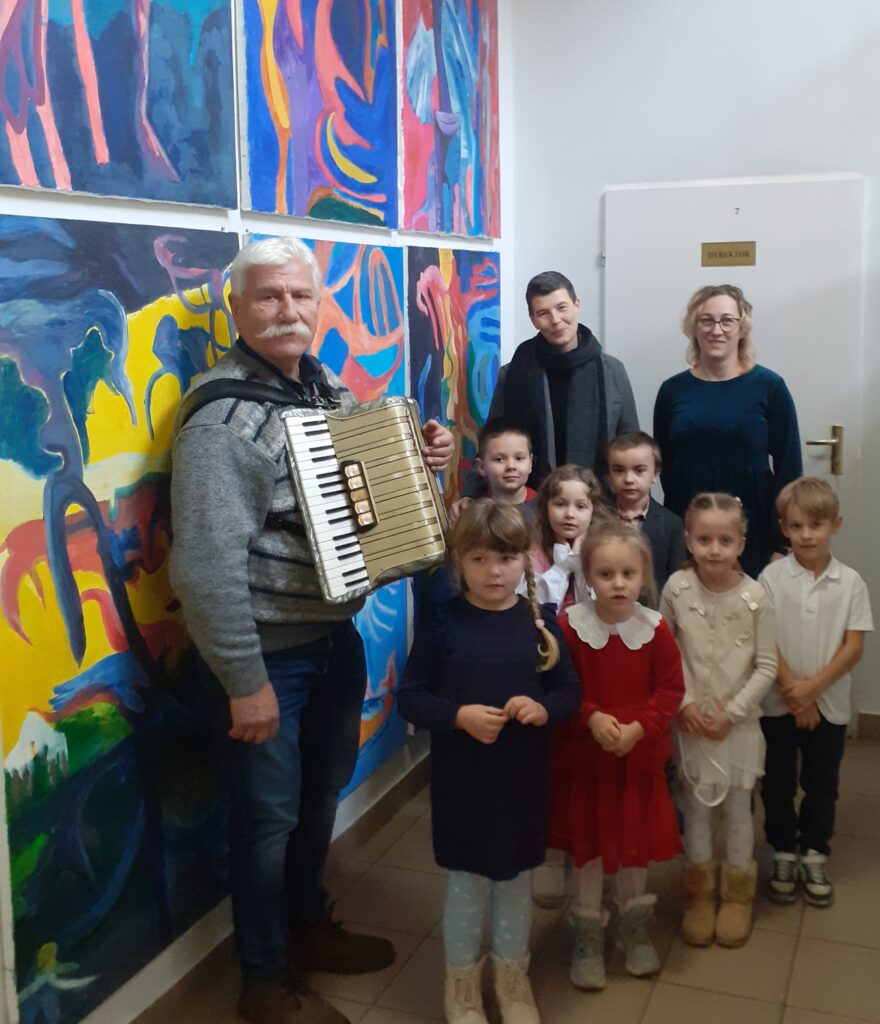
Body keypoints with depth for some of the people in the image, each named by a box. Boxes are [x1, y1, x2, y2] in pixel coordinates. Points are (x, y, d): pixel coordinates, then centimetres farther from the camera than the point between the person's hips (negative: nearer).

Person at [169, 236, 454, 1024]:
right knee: (270, 815, 8)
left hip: (337, 638, 8)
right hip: (271, 655, -7)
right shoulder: (223, 416, -20)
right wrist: (245, 681, -23)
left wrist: (423, 457, 0)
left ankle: (310, 928, 45)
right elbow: (206, 565, -25)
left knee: (322, 795, 22)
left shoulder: (329, 388, 5)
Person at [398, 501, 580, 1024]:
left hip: (523, 779, 2)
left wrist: (544, 708, -19)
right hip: (462, 780, -2)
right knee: (467, 885, 12)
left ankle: (513, 977, 40)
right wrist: (459, 715, -24)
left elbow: (571, 690, 2)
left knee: (516, 881, 17)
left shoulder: (539, 620, -4)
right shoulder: (442, 623, -10)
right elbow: (410, 697, -8)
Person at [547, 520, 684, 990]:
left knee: (636, 841, 16)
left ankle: (634, 930, 39)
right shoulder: (570, 626, -14)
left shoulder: (654, 629, -9)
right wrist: (593, 718, -23)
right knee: (588, 843, 11)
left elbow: (671, 690, -5)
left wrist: (638, 728, -17)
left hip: (637, 756, 2)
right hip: (582, 757, -1)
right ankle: (587, 937, 30)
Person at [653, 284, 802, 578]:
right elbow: (663, 467, 8)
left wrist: (783, 543, -6)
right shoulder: (673, 390, 5)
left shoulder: (769, 387, -2)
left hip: (754, 535, -2)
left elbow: (788, 469, -2)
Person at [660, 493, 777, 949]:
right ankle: (699, 893, 30)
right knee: (696, 805, 12)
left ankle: (737, 894, 31)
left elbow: (766, 667, -8)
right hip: (692, 719, 1)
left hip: (739, 720, -1)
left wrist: (731, 711, -12)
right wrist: (682, 701, -10)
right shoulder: (676, 588, -11)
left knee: (738, 807, 12)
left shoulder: (755, 596, -14)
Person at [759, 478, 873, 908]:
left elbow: (854, 646, -7)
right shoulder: (771, 577, -8)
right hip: (778, 703, -1)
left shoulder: (851, 582, -5)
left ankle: (814, 856, 30)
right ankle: (783, 854, 27)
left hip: (830, 704, 1)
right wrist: (792, 689, -14)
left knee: (821, 786, 13)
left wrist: (813, 687, -17)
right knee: (778, 785, 10)